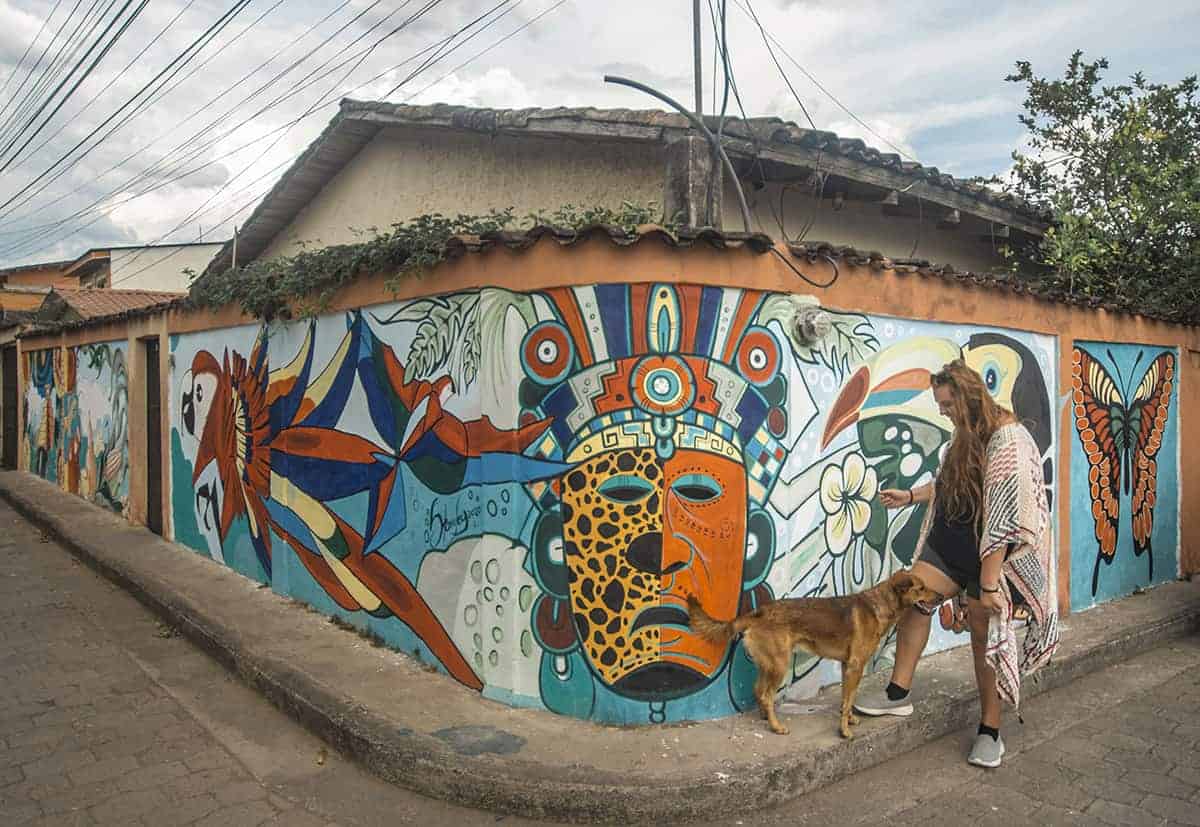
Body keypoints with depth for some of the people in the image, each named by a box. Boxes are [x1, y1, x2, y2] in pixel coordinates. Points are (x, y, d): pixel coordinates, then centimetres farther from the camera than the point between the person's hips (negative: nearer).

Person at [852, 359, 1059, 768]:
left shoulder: (1008, 442, -24)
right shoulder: (968, 434, 6)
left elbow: (1003, 519, -27)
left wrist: (989, 583, -27)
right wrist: (911, 495, 14)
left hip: (992, 555, -8)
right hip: (949, 542, 8)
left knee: (985, 636, 1)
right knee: (913, 597, 2)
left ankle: (990, 732, 19)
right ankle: (898, 694, 14)